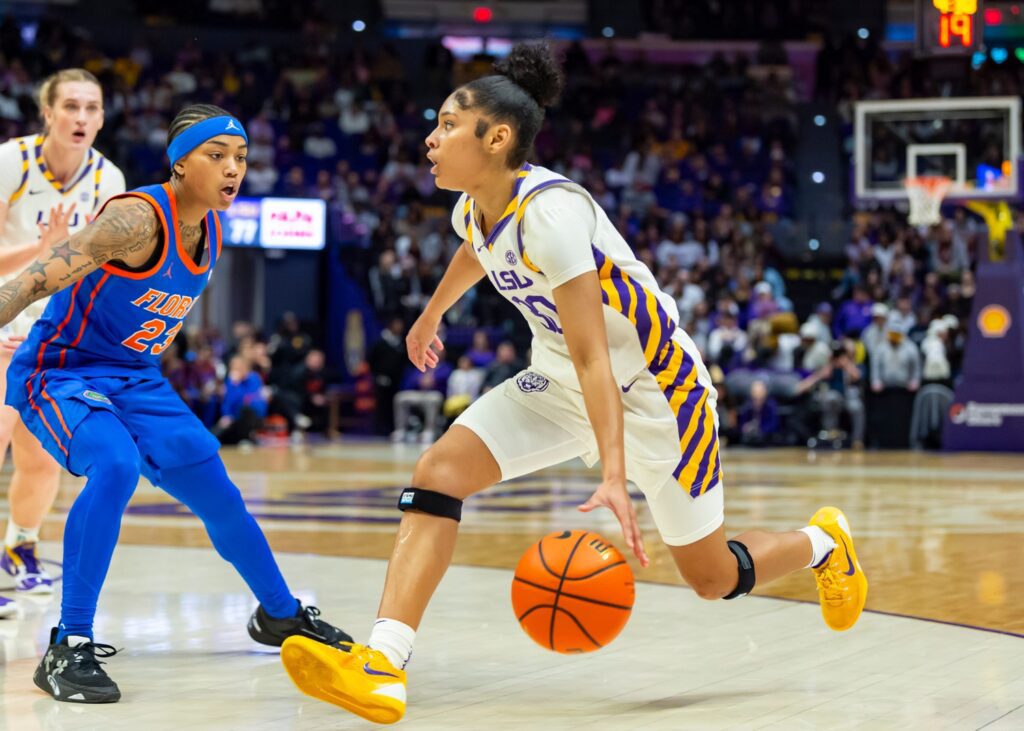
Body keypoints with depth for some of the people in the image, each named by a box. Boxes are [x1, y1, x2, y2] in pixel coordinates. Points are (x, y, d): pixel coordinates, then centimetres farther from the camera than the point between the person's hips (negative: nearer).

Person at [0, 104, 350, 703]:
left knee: (215, 488, 10)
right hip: (59, 370, -8)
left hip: (133, 378, 8)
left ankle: (281, 615, 33)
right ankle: (69, 651, -26)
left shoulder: (211, 231, 2)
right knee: (116, 465, -33)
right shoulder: (138, 219, -25)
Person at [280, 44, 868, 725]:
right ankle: (383, 663, -25)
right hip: (560, 382, 7)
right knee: (439, 470, -16)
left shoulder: (549, 210, -29)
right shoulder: (475, 207, -5)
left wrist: (614, 474, -40)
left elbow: (592, 356, -33)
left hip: (653, 385, -7)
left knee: (712, 577, 3)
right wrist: (431, 317, 39)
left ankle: (824, 542, 35)